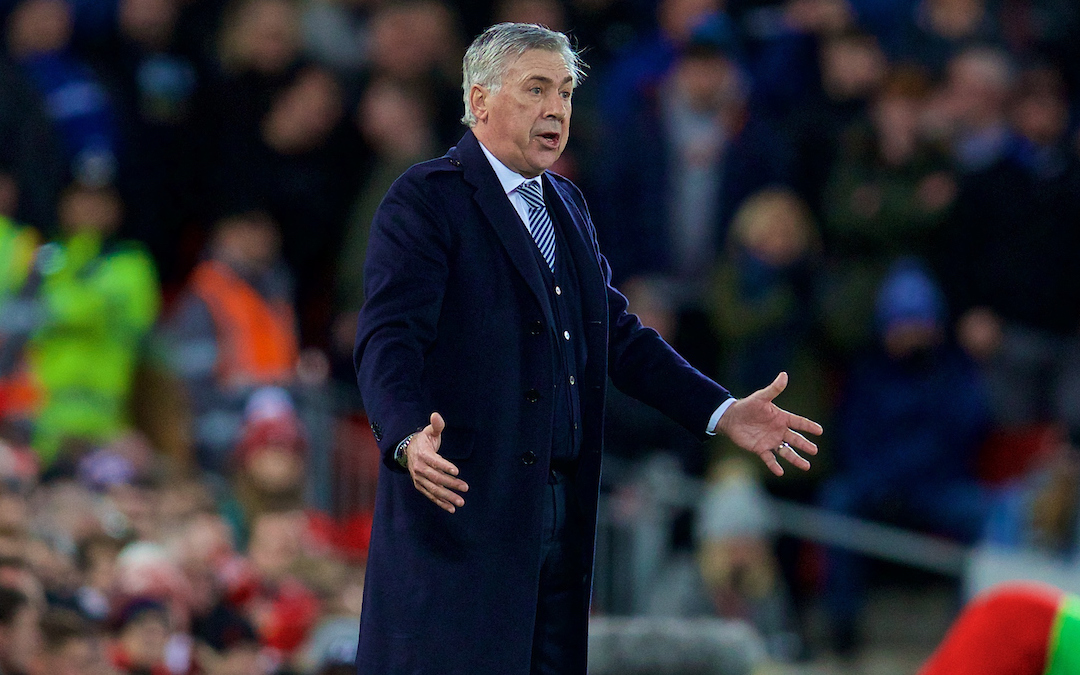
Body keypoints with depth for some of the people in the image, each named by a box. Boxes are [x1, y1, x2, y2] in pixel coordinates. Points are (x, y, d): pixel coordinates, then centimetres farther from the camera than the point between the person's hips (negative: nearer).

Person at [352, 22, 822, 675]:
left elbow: (617, 333, 23)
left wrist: (724, 413, 12)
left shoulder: (566, 204, 20)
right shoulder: (425, 200, -7)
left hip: (561, 511, 8)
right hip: (460, 504, -8)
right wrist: (409, 440, -37)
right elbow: (388, 340, -18)